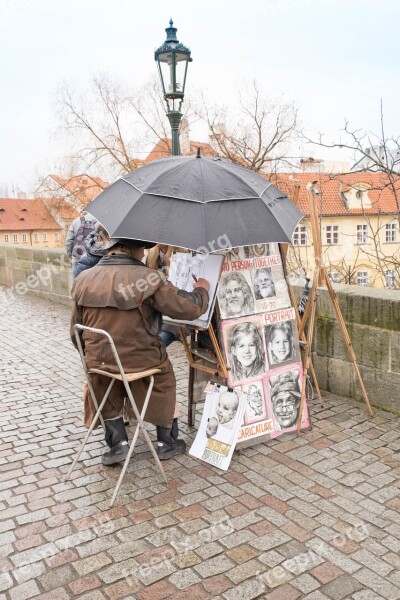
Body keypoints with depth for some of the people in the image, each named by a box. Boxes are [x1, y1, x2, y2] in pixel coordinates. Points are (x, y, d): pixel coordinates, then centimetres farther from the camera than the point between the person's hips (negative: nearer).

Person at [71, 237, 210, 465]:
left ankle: (118, 442, 32)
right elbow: (190, 308, -14)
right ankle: (167, 442, 38)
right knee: (166, 379, 29)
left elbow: (76, 334, 5)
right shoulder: (148, 278, -17)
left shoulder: (84, 280, -2)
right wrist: (202, 290, 8)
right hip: (140, 362, -3)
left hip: (98, 362, 3)